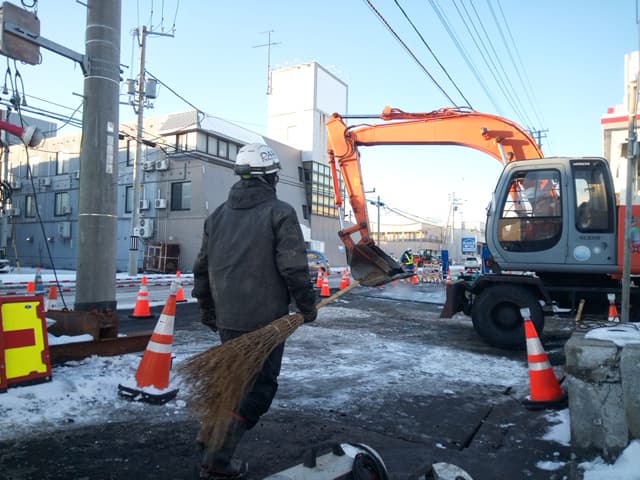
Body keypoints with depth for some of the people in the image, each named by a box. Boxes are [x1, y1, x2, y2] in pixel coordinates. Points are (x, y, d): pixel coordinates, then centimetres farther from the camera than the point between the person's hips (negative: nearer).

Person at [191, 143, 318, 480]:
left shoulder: (218, 215, 11)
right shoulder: (279, 212, -8)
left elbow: (202, 269, 15)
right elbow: (294, 267, -15)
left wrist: (208, 311, 26)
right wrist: (307, 306, -1)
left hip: (227, 319, 6)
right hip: (264, 319, -6)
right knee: (258, 386, 5)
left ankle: (211, 437, 28)